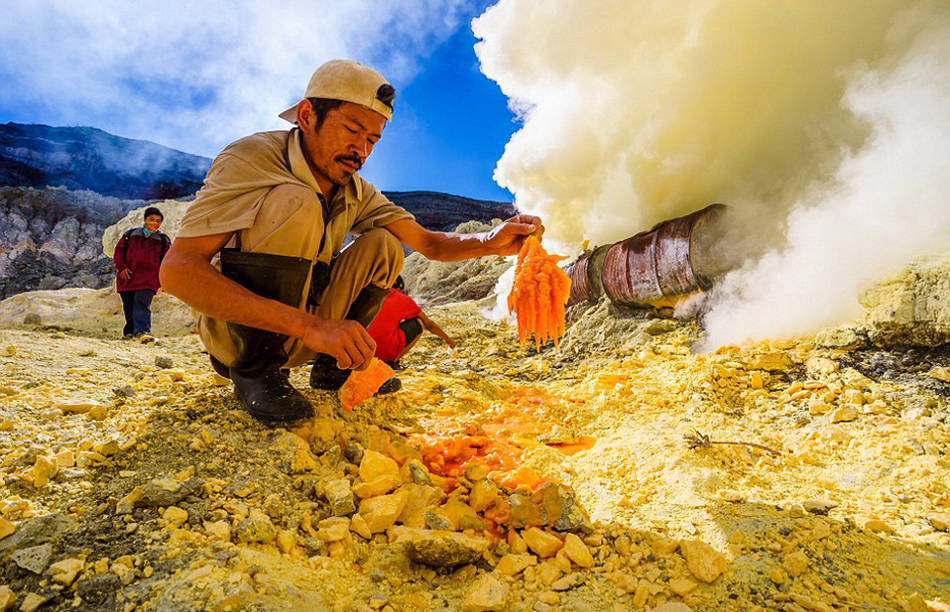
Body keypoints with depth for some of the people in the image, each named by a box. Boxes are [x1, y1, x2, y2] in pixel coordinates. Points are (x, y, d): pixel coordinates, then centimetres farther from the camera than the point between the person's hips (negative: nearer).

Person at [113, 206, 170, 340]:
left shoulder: (163, 240, 10)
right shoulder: (130, 235, 12)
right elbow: (118, 251, 10)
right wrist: (121, 267, -4)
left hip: (148, 280, -2)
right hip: (127, 278, 3)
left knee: (141, 303, -20)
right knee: (128, 307, 9)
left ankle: (142, 331, -30)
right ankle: (129, 332, 23)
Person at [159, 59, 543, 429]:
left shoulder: (357, 192, 1)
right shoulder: (250, 159, -19)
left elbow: (429, 243, 0)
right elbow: (176, 270, -30)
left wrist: (490, 242, -23)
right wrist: (307, 325, -41)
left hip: (297, 336, 6)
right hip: (234, 330, -6)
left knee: (382, 246, -6)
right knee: (297, 204, -27)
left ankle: (331, 368, 3)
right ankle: (255, 369, -17)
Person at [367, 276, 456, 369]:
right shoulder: (404, 299, 10)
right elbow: (429, 325, 22)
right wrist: (447, 339, 39)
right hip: (387, 350, -5)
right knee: (419, 323, 13)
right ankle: (392, 361, 3)